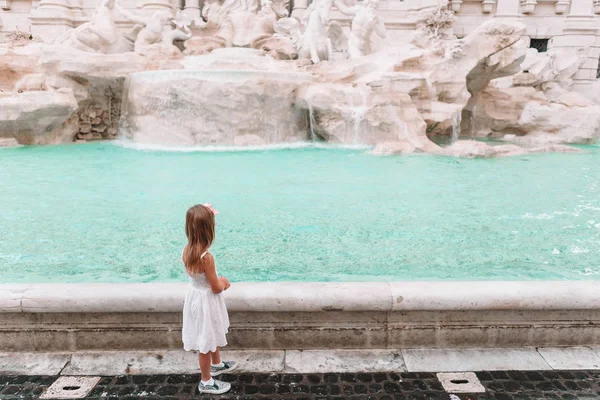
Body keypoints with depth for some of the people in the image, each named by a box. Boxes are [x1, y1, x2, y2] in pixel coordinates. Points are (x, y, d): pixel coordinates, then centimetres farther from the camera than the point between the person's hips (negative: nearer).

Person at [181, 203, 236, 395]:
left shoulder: (186, 251, -8)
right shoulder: (206, 257, -31)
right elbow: (216, 288, -20)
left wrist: (219, 280, 4)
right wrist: (223, 281, -1)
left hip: (195, 296, 8)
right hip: (206, 302, -8)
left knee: (213, 336, 29)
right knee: (206, 342, 12)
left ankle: (217, 364, 52)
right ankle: (206, 381, 31)